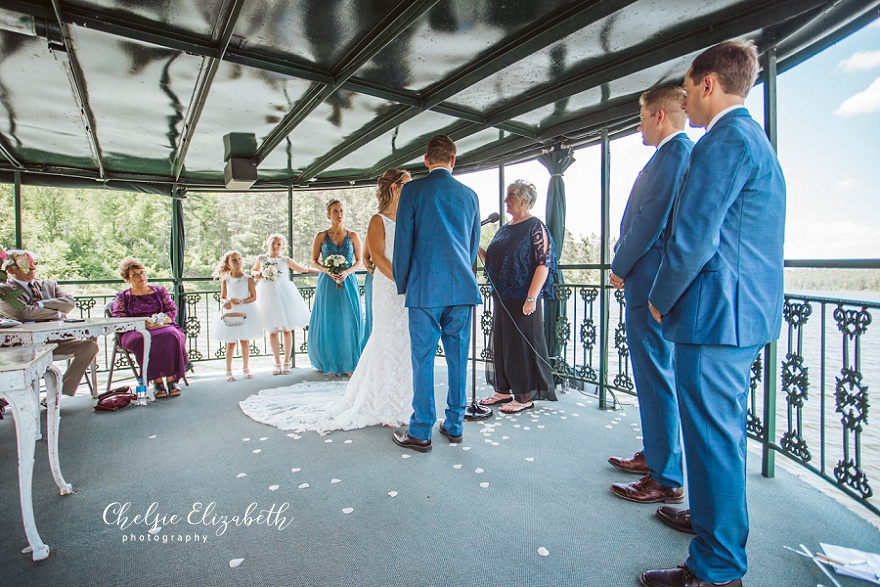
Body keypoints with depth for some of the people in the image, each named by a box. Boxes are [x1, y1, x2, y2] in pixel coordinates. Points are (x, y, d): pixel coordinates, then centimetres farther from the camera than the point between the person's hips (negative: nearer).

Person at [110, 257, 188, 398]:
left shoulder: (159, 291, 23)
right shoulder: (123, 296, 20)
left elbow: (173, 310, 12)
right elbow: (118, 318, 3)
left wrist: (162, 320, -11)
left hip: (163, 327, 1)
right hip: (134, 332, -1)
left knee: (171, 336, -35)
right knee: (145, 340, -38)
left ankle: (172, 379, -36)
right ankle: (157, 380, -37)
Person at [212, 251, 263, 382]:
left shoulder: (248, 279, 0)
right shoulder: (225, 280, 4)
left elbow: (253, 297, -4)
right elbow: (222, 297, 8)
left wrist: (240, 301, -18)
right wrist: (225, 302, -15)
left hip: (245, 312, -1)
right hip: (230, 313, 1)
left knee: (245, 342, 5)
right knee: (230, 343, 4)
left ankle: (245, 369, 20)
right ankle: (228, 371, 15)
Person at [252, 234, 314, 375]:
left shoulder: (286, 260, 2)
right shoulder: (261, 259, 7)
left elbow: (302, 269, 11)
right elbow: (253, 270, 24)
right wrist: (256, 274, 1)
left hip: (283, 294, -1)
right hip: (267, 295, 1)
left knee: (286, 329, 0)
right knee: (272, 331, 4)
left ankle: (286, 362, 11)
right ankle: (277, 363, 14)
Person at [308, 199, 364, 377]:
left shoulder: (352, 236, 5)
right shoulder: (321, 236, 4)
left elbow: (359, 261, 6)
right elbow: (314, 260, 7)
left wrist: (347, 272, -11)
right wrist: (327, 271, -11)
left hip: (348, 282, 0)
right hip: (327, 283, 0)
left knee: (349, 322, -1)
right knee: (329, 322, 1)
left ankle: (350, 365, 9)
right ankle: (331, 366, 11)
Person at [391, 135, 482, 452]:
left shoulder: (413, 190, -1)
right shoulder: (470, 194, 12)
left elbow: (403, 241, -2)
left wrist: (402, 284, 10)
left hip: (425, 288, -4)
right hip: (462, 288, 4)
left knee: (423, 360, 2)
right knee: (458, 358, 10)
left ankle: (420, 432, 11)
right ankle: (454, 425, 22)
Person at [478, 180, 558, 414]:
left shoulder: (535, 227, -8)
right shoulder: (504, 229, 15)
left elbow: (544, 264, -16)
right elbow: (491, 261, 16)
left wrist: (532, 298, -23)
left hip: (522, 299, -8)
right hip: (501, 297, 8)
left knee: (522, 345, 1)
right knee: (501, 343, 12)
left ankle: (525, 396, 14)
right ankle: (503, 390, 26)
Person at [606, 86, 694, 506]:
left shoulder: (674, 153, -12)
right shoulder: (683, 152, 19)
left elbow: (651, 219, -20)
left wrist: (619, 269, -8)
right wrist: (627, 267, 15)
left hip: (651, 284, -11)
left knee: (655, 380, -4)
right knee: (655, 376, 19)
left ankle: (666, 480, 8)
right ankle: (656, 455, 34)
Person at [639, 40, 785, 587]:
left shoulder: (725, 140, -13)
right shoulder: (756, 139, 20)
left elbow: (693, 239, -21)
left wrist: (662, 299, -6)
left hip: (716, 314, -11)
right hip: (748, 313, 11)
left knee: (714, 437, -1)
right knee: (724, 433, 22)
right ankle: (715, 520, 41)